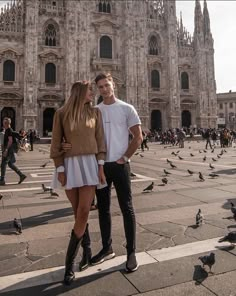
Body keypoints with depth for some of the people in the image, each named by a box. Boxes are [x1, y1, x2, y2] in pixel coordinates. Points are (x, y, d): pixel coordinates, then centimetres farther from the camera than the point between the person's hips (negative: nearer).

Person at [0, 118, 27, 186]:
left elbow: (10, 141, -22)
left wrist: (6, 150, -24)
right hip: (8, 150, 10)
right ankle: (22, 175, 14)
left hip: (9, 150, -10)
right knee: (10, 164, 12)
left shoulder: (9, 130, -14)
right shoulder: (7, 130, 16)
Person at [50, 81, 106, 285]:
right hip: (70, 165, 0)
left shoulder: (95, 112, 6)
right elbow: (56, 144, 1)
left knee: (83, 212, -6)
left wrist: (101, 167, -3)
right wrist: (60, 169, -5)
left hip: (90, 164, 1)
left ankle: (69, 263, 4)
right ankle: (87, 249, 29)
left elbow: (100, 140, 4)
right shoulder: (61, 114, 1)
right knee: (79, 213, 7)